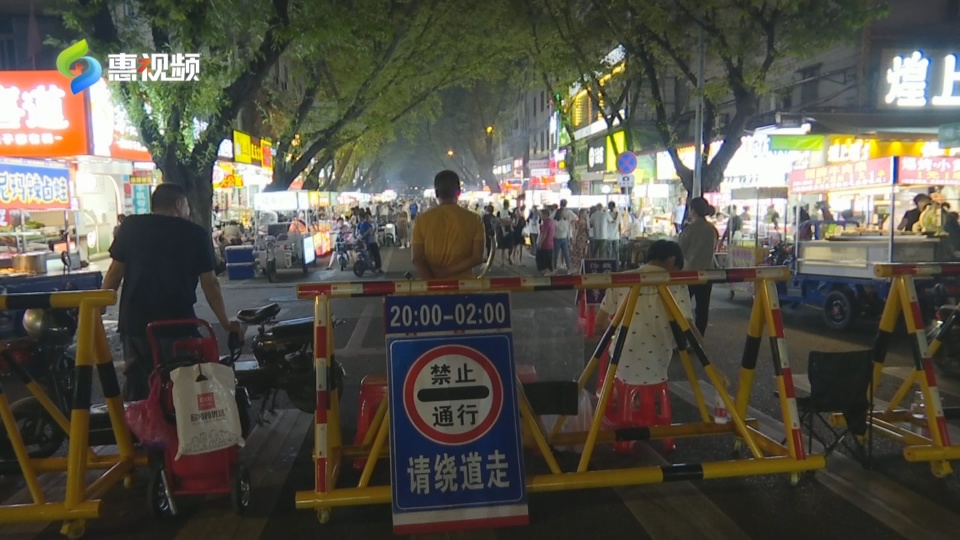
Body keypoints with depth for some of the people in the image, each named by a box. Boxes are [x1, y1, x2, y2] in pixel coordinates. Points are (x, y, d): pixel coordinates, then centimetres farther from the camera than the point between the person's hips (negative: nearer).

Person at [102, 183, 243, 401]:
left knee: (137, 389, 13)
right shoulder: (197, 234, 1)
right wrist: (226, 323, 8)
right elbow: (210, 283, 0)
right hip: (179, 325, -2)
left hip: (136, 323, 2)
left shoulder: (131, 226, 7)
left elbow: (115, 273, 5)